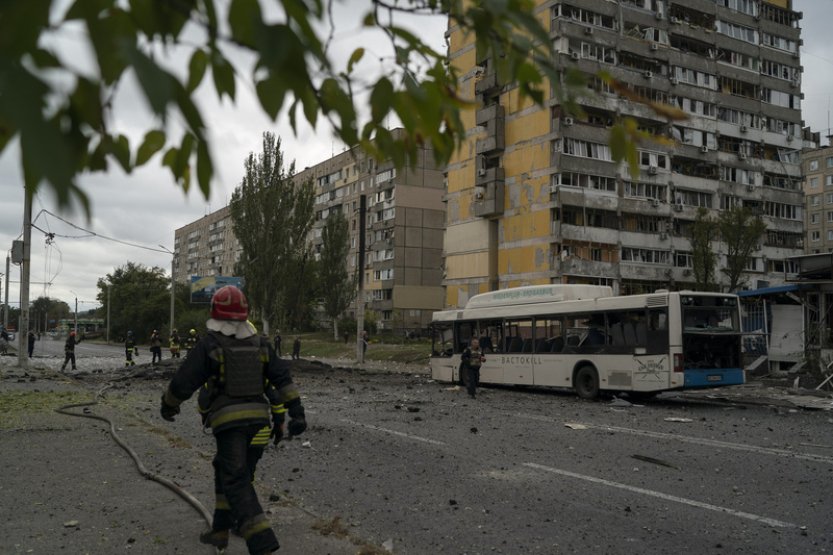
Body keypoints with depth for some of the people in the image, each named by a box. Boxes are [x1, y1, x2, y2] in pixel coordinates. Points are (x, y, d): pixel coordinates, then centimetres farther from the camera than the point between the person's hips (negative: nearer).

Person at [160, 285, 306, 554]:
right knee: (224, 467, 24)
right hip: (256, 416, 6)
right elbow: (282, 377, 0)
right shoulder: (258, 343, 6)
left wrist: (167, 405, 14)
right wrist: (297, 412, -1)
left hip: (228, 419, -6)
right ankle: (220, 530, 31)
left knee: (237, 483, -6)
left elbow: (182, 382, -6)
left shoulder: (208, 344, -9)